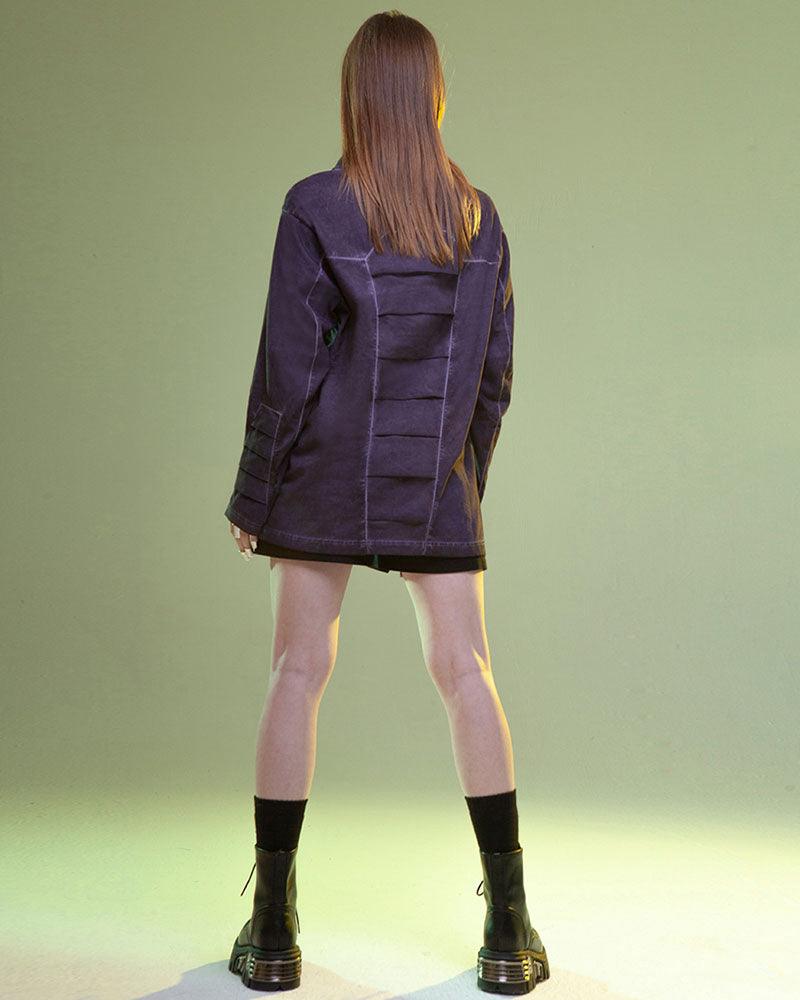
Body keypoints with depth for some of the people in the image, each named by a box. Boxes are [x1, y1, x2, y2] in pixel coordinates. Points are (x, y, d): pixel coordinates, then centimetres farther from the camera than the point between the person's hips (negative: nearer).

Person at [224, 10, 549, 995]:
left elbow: (287, 369, -9)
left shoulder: (316, 209, -8)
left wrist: (251, 497, 0)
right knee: (465, 673, 6)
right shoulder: (478, 218, 3)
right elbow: (494, 371, 7)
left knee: (297, 673, 6)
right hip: (436, 482, 3)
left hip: (326, 476, -2)